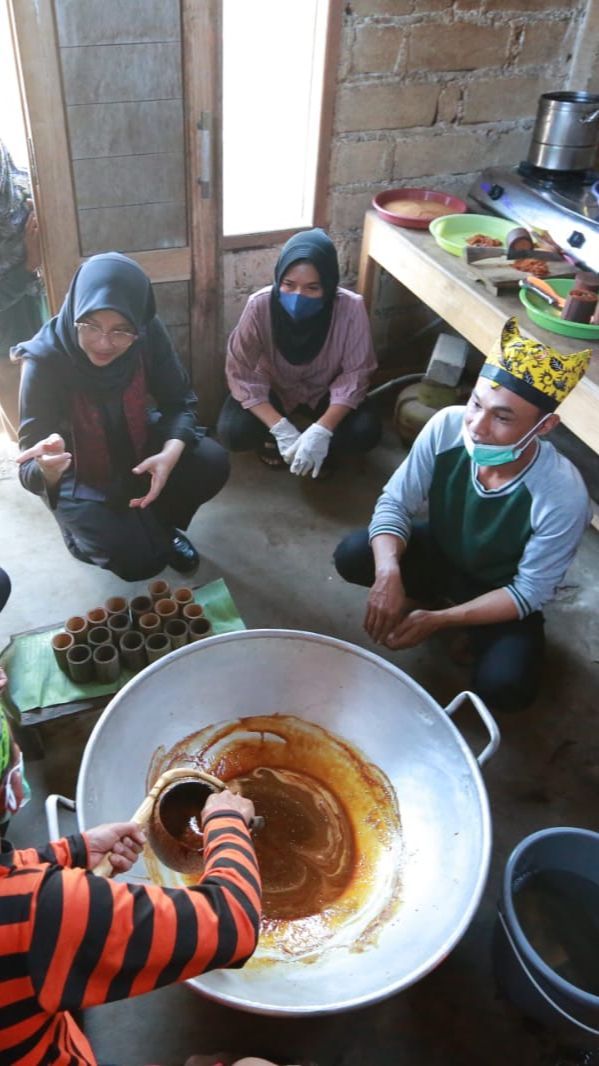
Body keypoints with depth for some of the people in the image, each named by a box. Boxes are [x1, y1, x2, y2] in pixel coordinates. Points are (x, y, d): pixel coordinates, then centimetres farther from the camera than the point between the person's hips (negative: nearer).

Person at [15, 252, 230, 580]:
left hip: (138, 446, 4)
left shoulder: (149, 333, -23)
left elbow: (179, 402, -10)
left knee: (213, 464, -20)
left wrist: (171, 452, -32)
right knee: (139, 560, -18)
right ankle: (86, 528, 17)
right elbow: (31, 470, -29)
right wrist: (48, 470, -55)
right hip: (81, 475, -3)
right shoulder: (45, 359, -31)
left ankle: (160, 525, 9)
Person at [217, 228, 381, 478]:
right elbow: (241, 375, -24)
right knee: (233, 432, -26)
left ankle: (322, 448, 8)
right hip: (272, 389, 0)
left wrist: (322, 431, -35)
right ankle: (273, 439, 8)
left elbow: (355, 375, -22)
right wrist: (281, 429, -34)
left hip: (324, 392, 1)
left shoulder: (351, 308, -28)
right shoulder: (260, 305, -29)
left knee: (366, 431, -25)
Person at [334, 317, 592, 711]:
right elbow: (395, 503, -17)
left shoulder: (563, 498, -34)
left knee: (503, 686, -26)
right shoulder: (448, 426, -26)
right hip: (440, 551, 3)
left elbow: (529, 592, -23)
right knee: (352, 555, -21)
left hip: (503, 595, -3)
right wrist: (389, 573, -35)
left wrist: (439, 620, -29)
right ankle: (424, 592, 10)